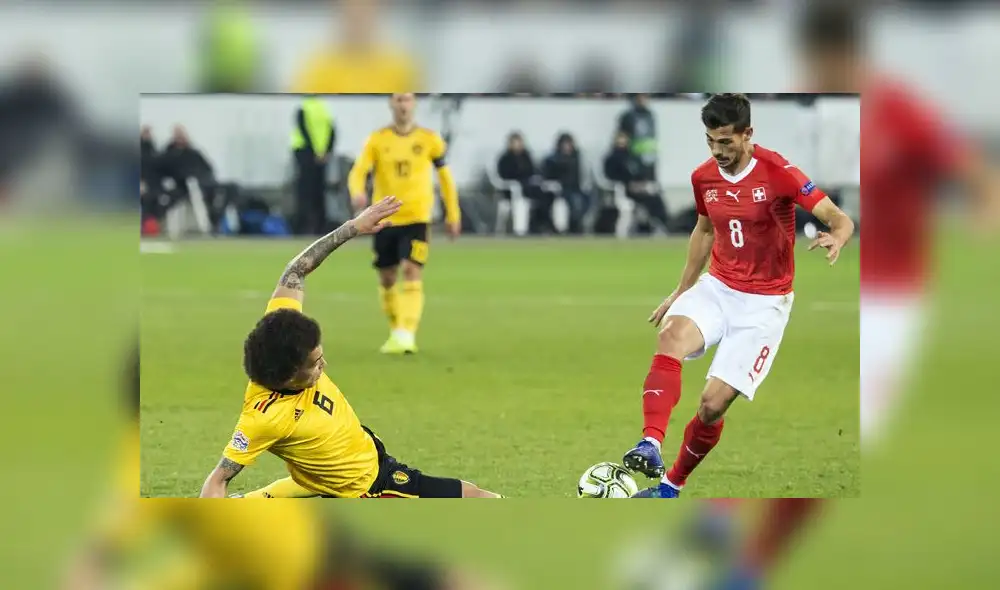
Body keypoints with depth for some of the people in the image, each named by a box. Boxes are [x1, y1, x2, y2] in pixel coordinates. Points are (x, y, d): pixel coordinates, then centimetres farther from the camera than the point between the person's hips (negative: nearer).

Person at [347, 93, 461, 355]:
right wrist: (357, 193, -32)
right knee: (387, 278, 10)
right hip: (385, 219, 2)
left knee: (412, 272, -18)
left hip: (417, 218, -2)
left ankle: (407, 335, -26)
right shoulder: (377, 140, 1)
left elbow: (445, 176, 12)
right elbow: (358, 171, -10)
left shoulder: (429, 140, 1)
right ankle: (396, 332, 29)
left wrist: (453, 215, 14)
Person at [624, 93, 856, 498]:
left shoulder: (777, 173, -16)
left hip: (764, 304, -4)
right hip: (717, 287, 4)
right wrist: (680, 292, 24)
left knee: (713, 402, -11)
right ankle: (650, 446, -41)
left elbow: (841, 220, -18)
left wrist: (836, 239, -41)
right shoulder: (704, 177, 2)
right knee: (672, 335, -30)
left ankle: (672, 485, 11)